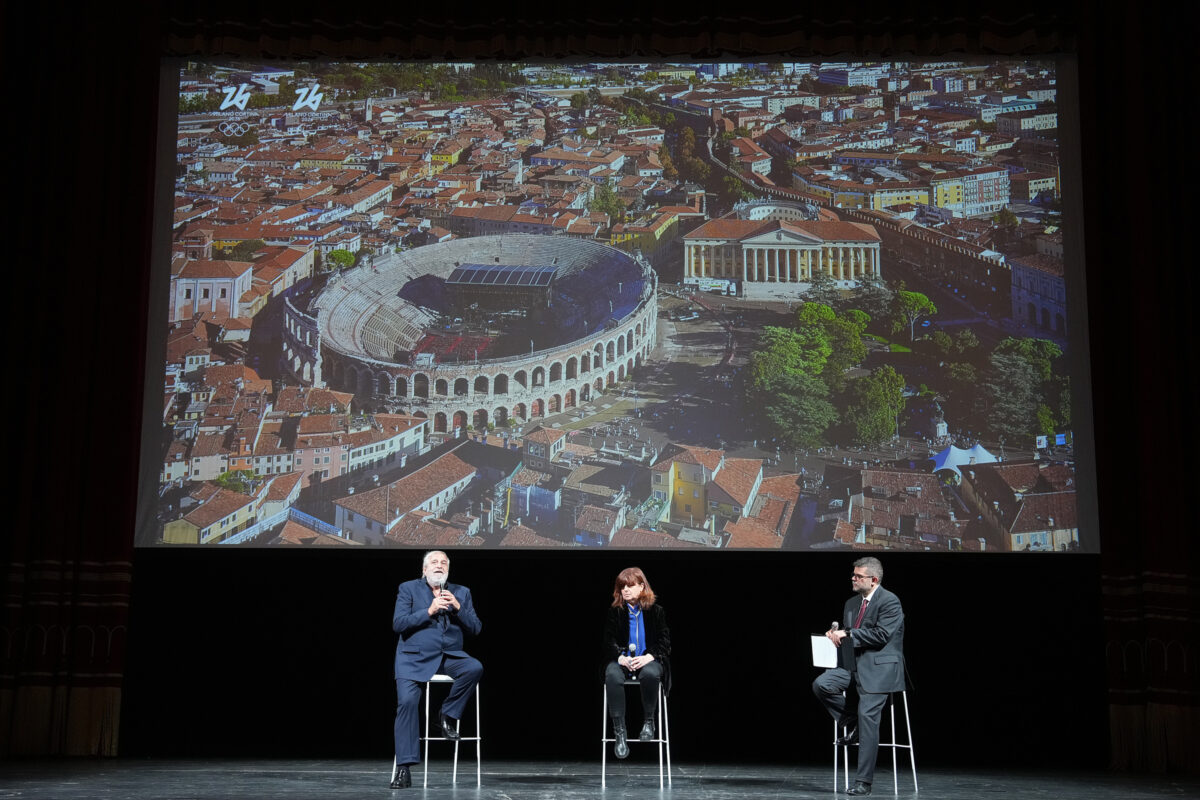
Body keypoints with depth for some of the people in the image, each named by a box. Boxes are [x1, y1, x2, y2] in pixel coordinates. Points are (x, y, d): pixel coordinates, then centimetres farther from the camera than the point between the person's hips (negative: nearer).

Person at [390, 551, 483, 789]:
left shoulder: (461, 593, 13)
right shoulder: (408, 589, 6)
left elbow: (475, 628, 6)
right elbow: (398, 623, -6)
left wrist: (457, 607, -9)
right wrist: (429, 611, -16)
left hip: (450, 656, 2)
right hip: (415, 657, -2)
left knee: (474, 668, -29)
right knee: (407, 701, -24)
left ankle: (448, 715, -7)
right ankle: (404, 769, -19)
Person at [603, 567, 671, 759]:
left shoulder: (656, 611, 3)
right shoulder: (614, 612, 6)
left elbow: (664, 641, 1)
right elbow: (609, 640, 3)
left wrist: (648, 657, -18)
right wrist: (621, 658, -17)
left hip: (647, 659, -1)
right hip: (621, 659, 1)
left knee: (650, 673, -39)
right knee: (613, 676, -36)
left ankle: (648, 721, -15)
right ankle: (619, 731, -32)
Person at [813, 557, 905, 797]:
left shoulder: (890, 602, -8)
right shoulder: (851, 603, 16)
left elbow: (881, 634, -19)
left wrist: (847, 634, -16)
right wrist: (836, 634, -1)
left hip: (878, 668, -7)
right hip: (853, 664, 7)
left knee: (868, 717, -13)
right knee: (821, 685, -17)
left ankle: (863, 782, -7)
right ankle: (851, 724, 5)